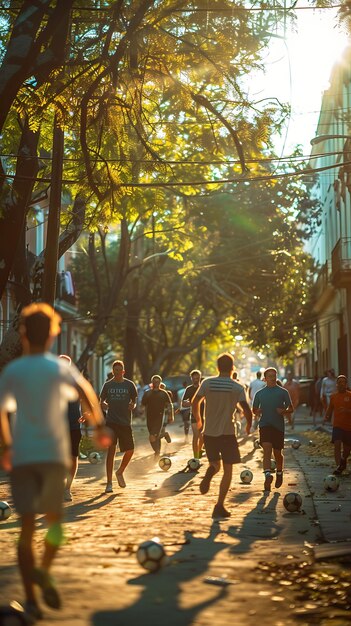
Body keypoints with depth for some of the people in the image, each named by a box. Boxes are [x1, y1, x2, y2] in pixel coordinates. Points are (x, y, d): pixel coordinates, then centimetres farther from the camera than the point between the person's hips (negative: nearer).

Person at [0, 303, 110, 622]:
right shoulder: (60, 367, 3)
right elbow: (85, 390, -15)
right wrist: (99, 425, -13)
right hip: (54, 454, -1)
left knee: (27, 525, 4)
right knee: (55, 519, 13)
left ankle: (31, 599, -2)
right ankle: (44, 570, -12)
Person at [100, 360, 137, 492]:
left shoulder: (129, 385, 5)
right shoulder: (108, 385, 5)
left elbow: (134, 400, 12)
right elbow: (101, 401, 11)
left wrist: (133, 405, -11)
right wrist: (104, 405, -12)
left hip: (125, 422, 2)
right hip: (111, 421, -1)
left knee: (130, 450, -1)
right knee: (111, 450, -6)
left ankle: (120, 472, 28)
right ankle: (109, 483, -1)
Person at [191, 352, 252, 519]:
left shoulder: (207, 382, 0)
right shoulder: (237, 387, -4)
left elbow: (194, 403, -2)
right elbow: (246, 410, -10)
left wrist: (198, 420, 14)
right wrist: (249, 424, 9)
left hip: (209, 432, 2)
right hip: (228, 433, -2)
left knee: (215, 463, 22)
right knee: (228, 470, 7)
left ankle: (210, 472, -14)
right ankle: (219, 506, -3)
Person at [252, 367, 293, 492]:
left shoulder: (283, 392, 5)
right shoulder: (259, 393, 10)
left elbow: (291, 408, 7)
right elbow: (254, 409, 18)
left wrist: (283, 411, -14)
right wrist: (258, 412, -4)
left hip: (279, 425, 0)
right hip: (265, 425, 0)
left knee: (277, 453, 8)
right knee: (267, 449, -18)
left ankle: (279, 473, 34)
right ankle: (268, 475, -29)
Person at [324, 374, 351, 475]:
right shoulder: (333, 396, 5)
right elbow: (330, 408, 18)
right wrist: (327, 417, 2)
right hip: (337, 425, 1)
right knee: (337, 444, -17)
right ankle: (339, 466, -18)